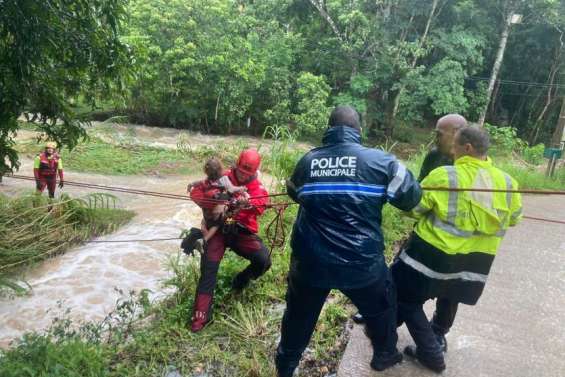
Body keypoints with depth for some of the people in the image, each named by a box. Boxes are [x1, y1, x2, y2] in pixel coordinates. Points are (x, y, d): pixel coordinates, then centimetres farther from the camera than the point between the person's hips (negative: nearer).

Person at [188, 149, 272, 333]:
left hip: (243, 232, 1)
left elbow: (262, 203, -20)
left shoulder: (258, 188, 4)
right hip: (219, 228, 0)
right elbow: (196, 192, 2)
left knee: (264, 260, -18)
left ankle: (241, 280, 14)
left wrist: (248, 203, -44)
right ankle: (201, 315, -4)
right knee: (208, 268, -14)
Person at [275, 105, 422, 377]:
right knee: (381, 307, 29)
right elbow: (412, 198, -1)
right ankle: (385, 354, 51)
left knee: (298, 317, 24)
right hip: (361, 262, -1)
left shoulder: (307, 161, 0)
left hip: (310, 262, 2)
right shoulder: (381, 160, -9)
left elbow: (294, 194, 18)